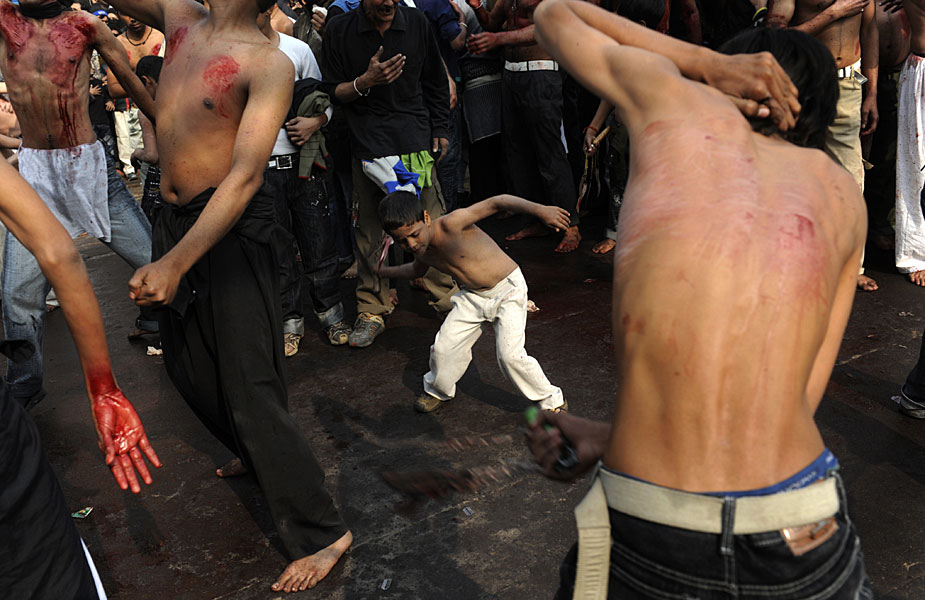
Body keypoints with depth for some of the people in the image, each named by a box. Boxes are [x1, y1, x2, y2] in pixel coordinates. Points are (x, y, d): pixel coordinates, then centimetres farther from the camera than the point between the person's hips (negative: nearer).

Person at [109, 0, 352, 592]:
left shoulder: (269, 63, -15)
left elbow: (245, 175, -24)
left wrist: (175, 264, -31)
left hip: (232, 232, -8)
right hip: (174, 222, 8)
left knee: (250, 388, -8)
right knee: (188, 365, 21)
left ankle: (323, 532, 5)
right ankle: (254, 457, 47)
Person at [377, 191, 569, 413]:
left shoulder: (450, 224, -29)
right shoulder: (421, 251, -4)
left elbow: (496, 203, -36)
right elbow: (417, 269, 23)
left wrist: (539, 210, -48)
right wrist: (385, 272, 33)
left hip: (507, 290, -7)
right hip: (471, 297, 7)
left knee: (510, 355, -15)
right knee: (444, 348, 4)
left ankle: (552, 401, 6)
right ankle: (437, 390, 34)